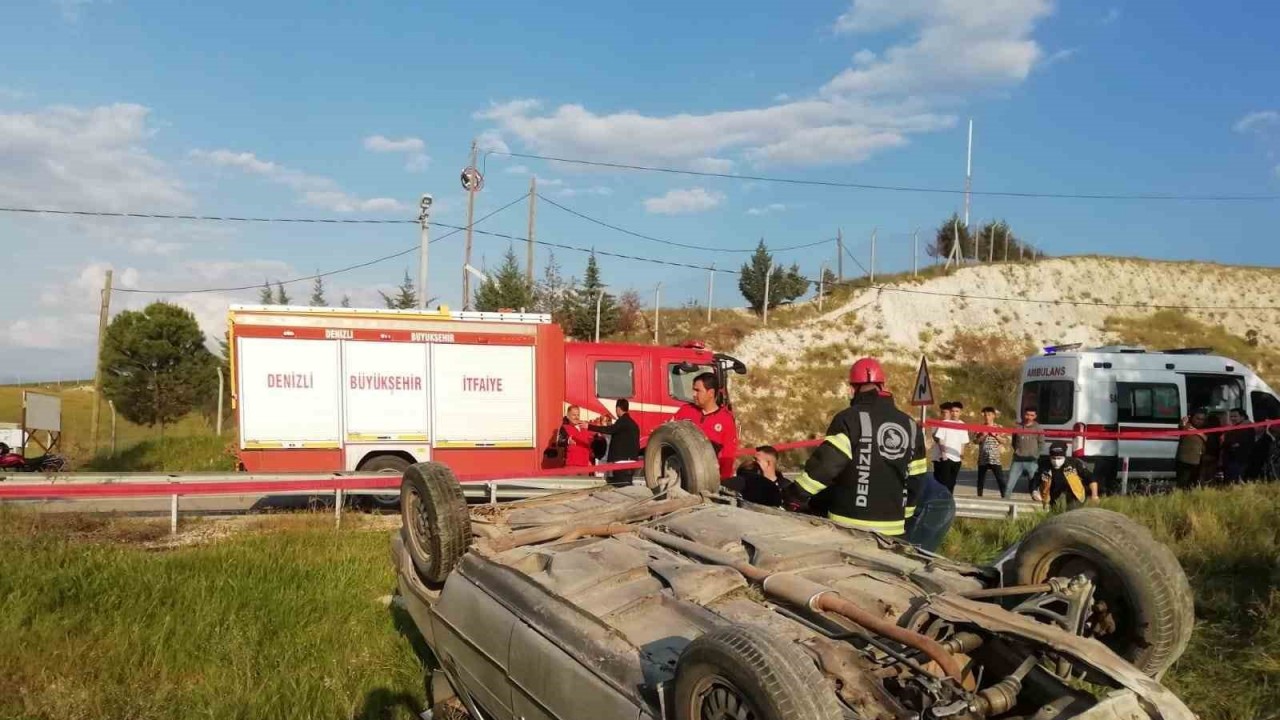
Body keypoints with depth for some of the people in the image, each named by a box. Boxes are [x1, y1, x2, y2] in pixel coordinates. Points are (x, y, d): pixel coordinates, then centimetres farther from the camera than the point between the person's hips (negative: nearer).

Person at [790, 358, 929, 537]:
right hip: (891, 527, 5)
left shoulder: (850, 418, -9)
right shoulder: (910, 425, 9)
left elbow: (826, 463, -18)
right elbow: (915, 480, 14)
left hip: (848, 524, -5)